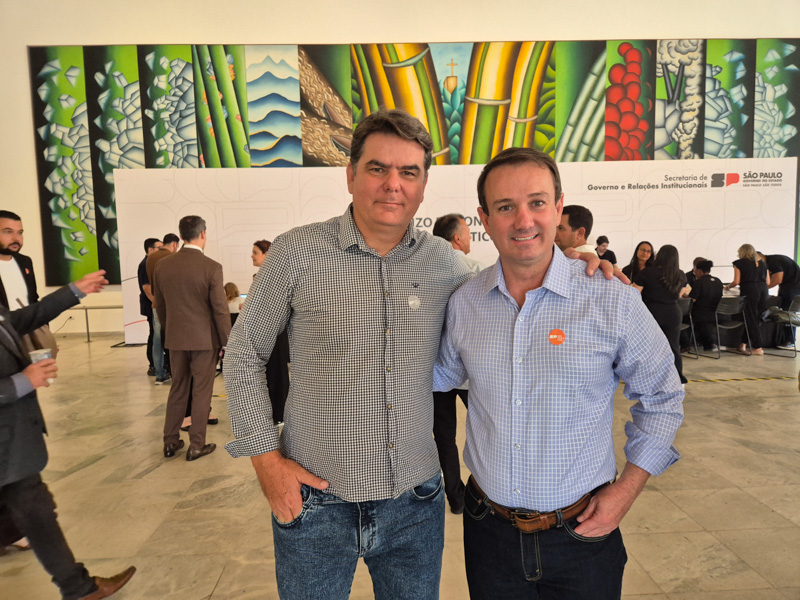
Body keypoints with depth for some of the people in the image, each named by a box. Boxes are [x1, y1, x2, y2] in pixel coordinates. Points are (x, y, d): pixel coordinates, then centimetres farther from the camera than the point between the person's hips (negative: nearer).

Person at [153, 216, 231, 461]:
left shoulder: (162, 265, 0)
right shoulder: (211, 267, -15)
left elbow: (160, 306, 9)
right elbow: (220, 310, -13)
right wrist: (227, 342, -4)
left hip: (176, 339, 5)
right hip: (204, 339, -4)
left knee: (178, 389, 17)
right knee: (201, 392, 6)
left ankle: (170, 442, 26)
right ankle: (196, 446, 14)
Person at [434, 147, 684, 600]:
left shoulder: (613, 301, -13)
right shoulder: (464, 303, -5)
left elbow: (662, 399, 0)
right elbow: (442, 375, 12)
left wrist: (626, 490, -4)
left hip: (582, 533, -2)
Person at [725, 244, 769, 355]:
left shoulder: (739, 263, 4)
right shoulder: (762, 263, 18)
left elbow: (736, 281, -3)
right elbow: (768, 282, 14)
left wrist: (728, 286, 16)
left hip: (749, 291, -5)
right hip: (763, 290, 5)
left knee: (751, 319, 1)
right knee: (757, 319, 12)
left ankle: (757, 348, 1)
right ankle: (743, 344, 13)